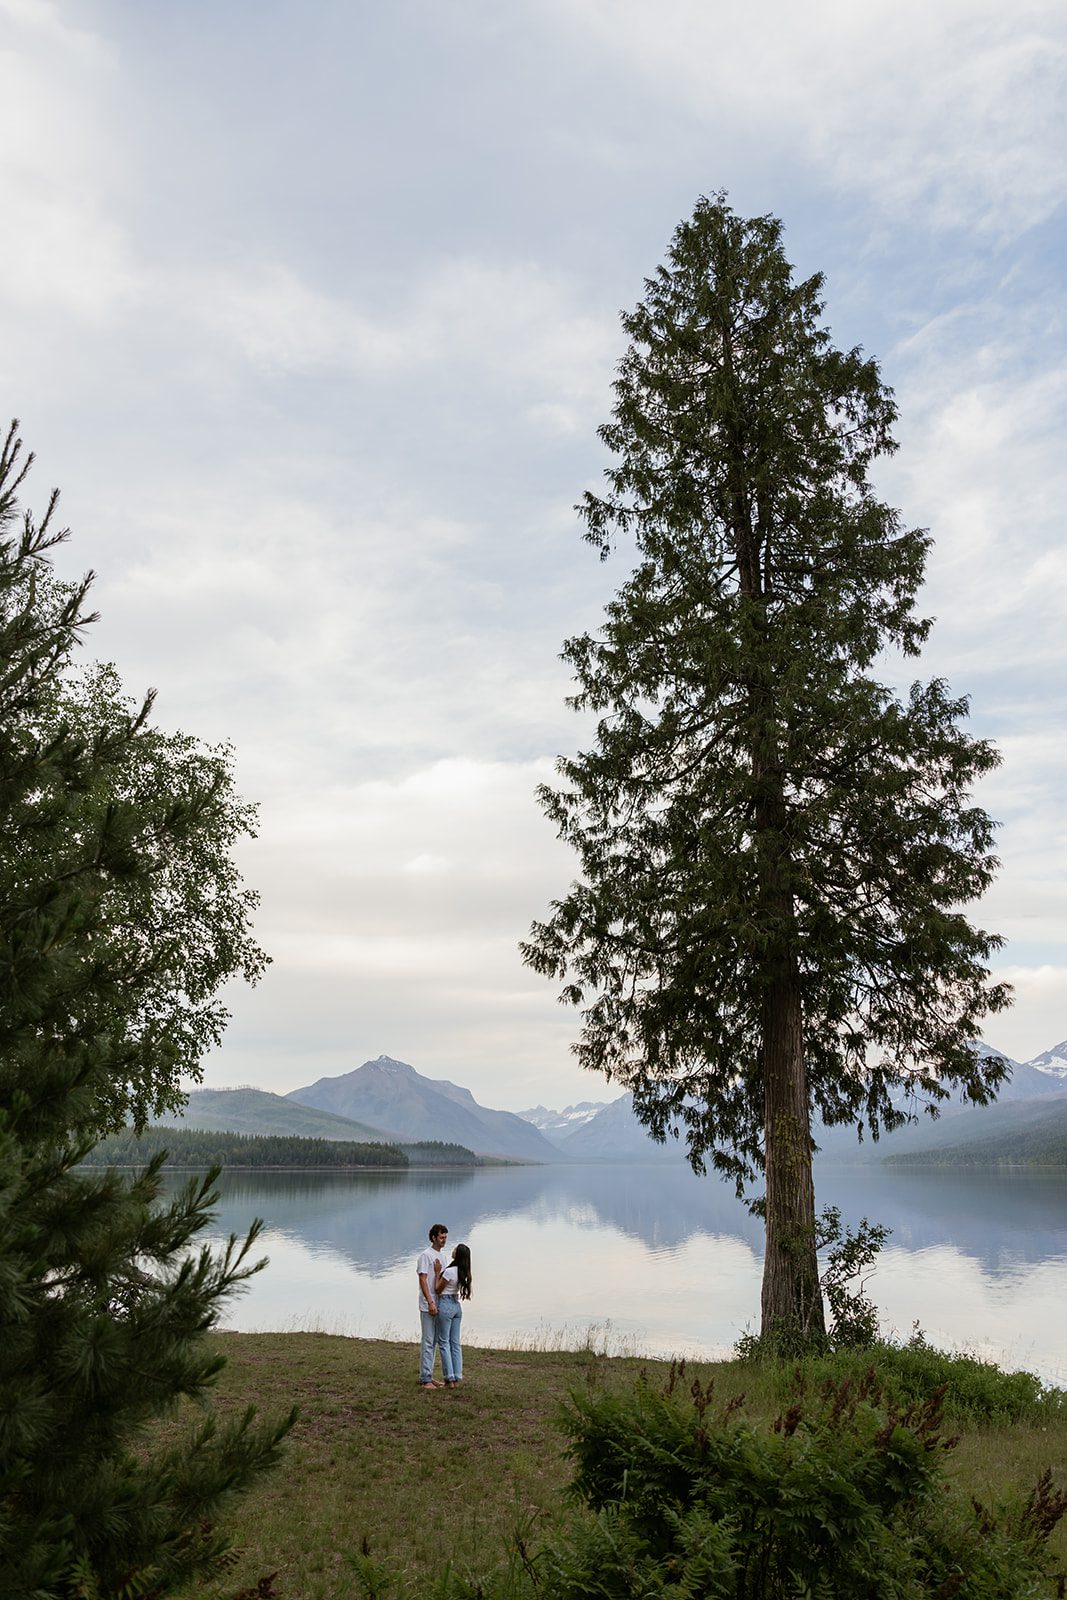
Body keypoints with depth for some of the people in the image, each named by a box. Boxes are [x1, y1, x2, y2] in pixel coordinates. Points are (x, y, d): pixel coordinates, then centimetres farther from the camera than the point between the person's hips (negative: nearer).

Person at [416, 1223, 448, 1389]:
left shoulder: (441, 1256, 16)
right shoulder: (426, 1255, -12)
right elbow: (423, 1280, -18)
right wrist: (430, 1303, -23)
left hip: (438, 1305, 9)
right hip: (428, 1306, -9)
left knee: (433, 1342, 12)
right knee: (428, 1342, -6)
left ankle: (428, 1377, 18)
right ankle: (425, 1379, -3)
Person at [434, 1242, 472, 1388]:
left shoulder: (449, 1271, -21)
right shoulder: (463, 1272, 3)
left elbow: (438, 1290, -11)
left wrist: (438, 1272, -8)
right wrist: (441, 1271, 11)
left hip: (445, 1306, -7)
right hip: (457, 1306, 8)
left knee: (444, 1342, 2)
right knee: (455, 1343, 12)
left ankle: (450, 1379, 1)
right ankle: (457, 1377, 13)